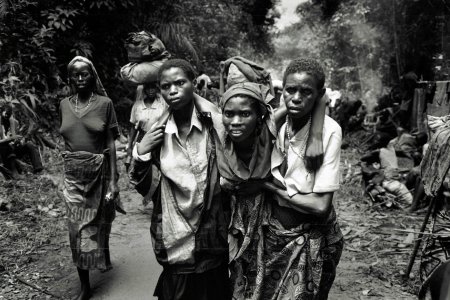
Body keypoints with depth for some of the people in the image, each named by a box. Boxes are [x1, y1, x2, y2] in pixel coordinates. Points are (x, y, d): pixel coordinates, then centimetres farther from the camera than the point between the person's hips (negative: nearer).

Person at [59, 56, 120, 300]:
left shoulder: (104, 103, -5)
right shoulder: (64, 105, 5)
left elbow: (111, 143, -6)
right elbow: (65, 139, 11)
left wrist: (113, 179, -10)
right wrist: (69, 167, 10)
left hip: (99, 170, -2)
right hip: (73, 173, 2)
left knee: (101, 221, 15)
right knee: (78, 229, 2)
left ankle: (104, 257, 46)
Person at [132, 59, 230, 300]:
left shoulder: (215, 123, -11)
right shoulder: (156, 132, -4)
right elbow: (143, 188, 2)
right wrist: (140, 153, -11)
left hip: (213, 238, -1)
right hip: (175, 240, 1)